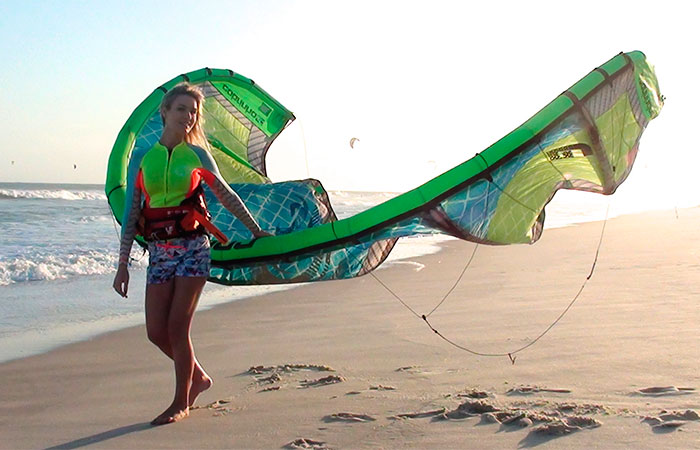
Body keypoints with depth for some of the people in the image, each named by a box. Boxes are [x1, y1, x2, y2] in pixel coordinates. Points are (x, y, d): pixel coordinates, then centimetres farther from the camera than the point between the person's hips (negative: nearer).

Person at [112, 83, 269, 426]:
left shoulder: (197, 155, 2)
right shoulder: (141, 157, 6)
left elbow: (225, 195, 14)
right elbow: (131, 214, 6)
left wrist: (255, 229, 20)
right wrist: (123, 264, 3)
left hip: (192, 248, -3)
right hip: (159, 252, 3)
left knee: (177, 327, -7)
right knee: (156, 332, 1)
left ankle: (182, 402, 10)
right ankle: (198, 377, 27)